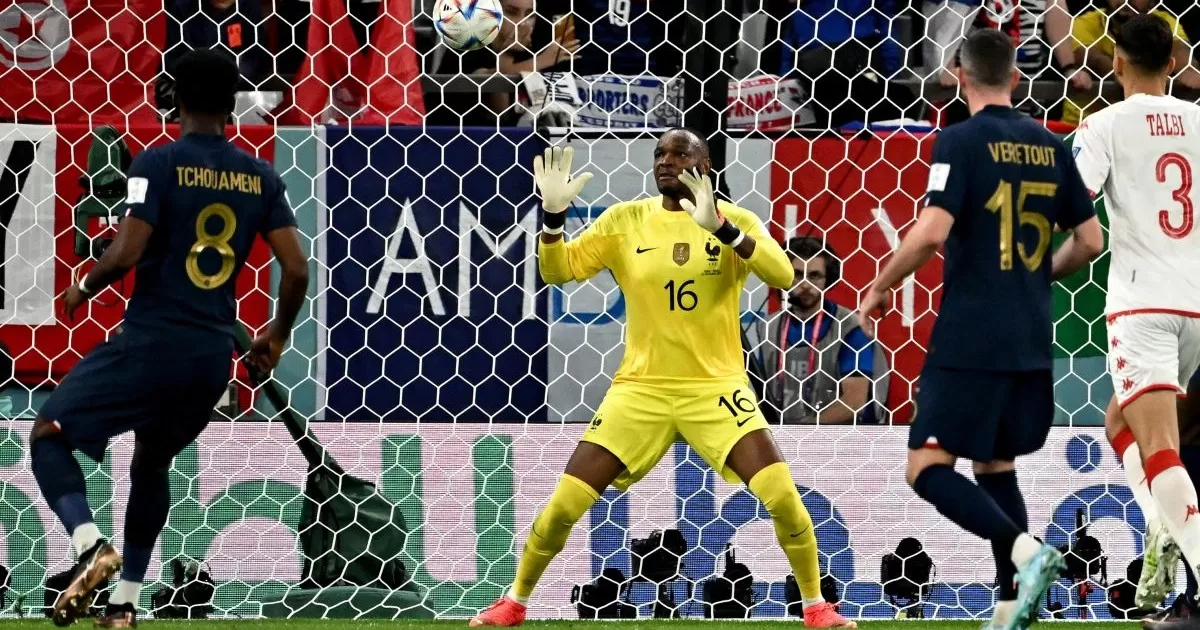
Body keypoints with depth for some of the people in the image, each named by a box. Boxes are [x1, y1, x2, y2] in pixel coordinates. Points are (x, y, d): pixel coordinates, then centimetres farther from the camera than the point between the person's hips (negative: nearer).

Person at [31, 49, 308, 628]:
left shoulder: (159, 163, -8)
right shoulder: (259, 176, 6)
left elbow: (125, 253, -16)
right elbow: (296, 269, 4)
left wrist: (84, 288, 4)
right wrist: (277, 335, 20)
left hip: (151, 342, -5)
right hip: (215, 355, 5)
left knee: (50, 434, 6)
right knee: (152, 464, 26)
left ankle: (91, 545, -18)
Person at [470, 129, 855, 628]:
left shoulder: (735, 221, -4)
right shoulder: (626, 220, 0)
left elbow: (782, 275, -22)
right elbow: (556, 272, -2)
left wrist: (721, 228, -35)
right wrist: (554, 214, -20)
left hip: (716, 387, -1)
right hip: (640, 388, 1)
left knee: (784, 498, -17)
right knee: (564, 505, -4)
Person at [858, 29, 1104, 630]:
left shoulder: (960, 141, -9)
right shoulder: (1050, 147, 8)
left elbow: (932, 231, -19)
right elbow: (1089, 242, 12)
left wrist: (879, 287, -4)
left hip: (969, 338, -6)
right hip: (1030, 342, 6)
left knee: (928, 468, -5)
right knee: (996, 465, 18)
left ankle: (1025, 550, -25)